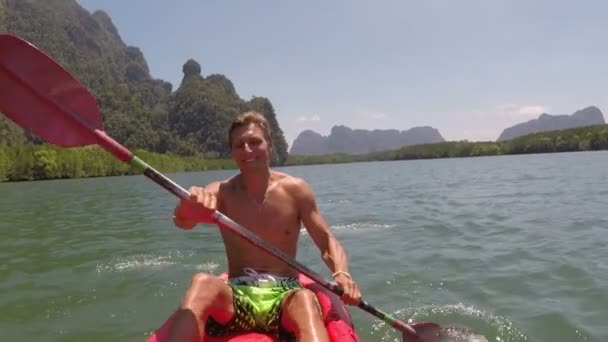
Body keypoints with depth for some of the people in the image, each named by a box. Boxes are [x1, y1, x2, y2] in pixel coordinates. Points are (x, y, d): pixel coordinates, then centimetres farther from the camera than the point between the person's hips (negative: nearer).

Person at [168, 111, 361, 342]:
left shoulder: (295, 189, 0)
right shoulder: (220, 192, 0)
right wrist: (188, 208, -45)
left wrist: (341, 274, -20)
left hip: (285, 296, 0)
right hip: (236, 296, 1)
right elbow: (182, 222, -20)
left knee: (305, 299, -35)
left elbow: (326, 241, 1)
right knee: (202, 284, -31)